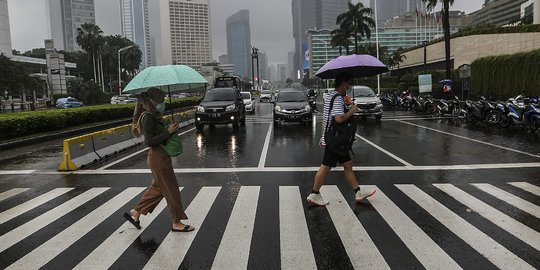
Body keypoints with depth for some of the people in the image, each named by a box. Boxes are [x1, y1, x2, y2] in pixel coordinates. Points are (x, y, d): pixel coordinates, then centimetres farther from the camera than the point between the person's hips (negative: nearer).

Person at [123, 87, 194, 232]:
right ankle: (176, 223, 13)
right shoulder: (148, 117, -18)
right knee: (171, 190, 0)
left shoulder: (154, 116, 11)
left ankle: (134, 213, 30)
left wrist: (170, 129, 5)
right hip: (158, 158, -10)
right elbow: (149, 142, -22)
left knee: (158, 188, 21)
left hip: (161, 157, 10)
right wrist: (168, 132, -23)